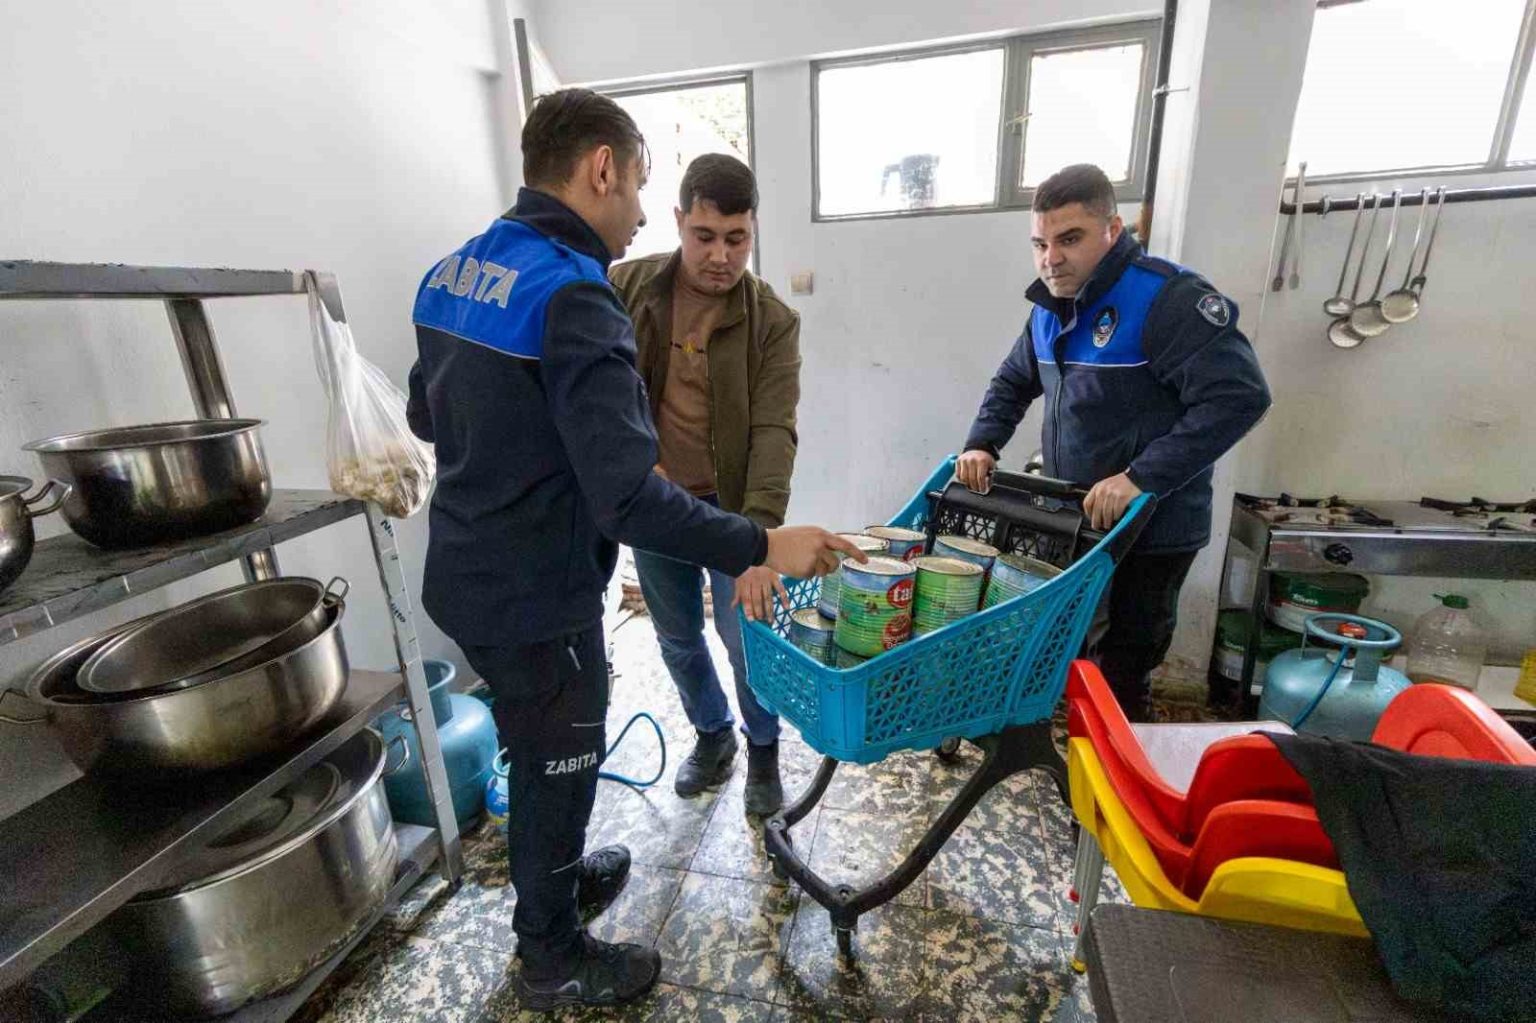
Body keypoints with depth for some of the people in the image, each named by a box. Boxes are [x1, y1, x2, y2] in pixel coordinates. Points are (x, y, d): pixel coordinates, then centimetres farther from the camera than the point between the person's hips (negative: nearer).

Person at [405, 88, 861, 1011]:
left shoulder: (452, 270, 5)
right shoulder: (572, 295, -23)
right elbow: (630, 501, -31)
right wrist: (764, 546, -24)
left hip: (467, 577, 9)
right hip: (536, 597, -8)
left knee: (541, 753, 27)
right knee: (560, 766, 14)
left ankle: (557, 877, 52)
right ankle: (555, 961, 39)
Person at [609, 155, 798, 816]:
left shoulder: (774, 322, -11)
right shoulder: (622, 288, -4)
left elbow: (774, 434, -21)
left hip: (731, 508, -2)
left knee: (747, 643, 6)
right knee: (678, 640, 17)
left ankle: (763, 751, 35)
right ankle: (712, 735, 43)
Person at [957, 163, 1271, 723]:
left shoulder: (1169, 299, -17)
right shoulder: (1052, 308, 8)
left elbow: (1239, 396, -23)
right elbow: (1013, 383, 19)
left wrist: (1141, 478, -30)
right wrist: (982, 444, 2)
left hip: (1150, 530, -7)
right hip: (1070, 521, 7)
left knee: (1123, 673, 6)